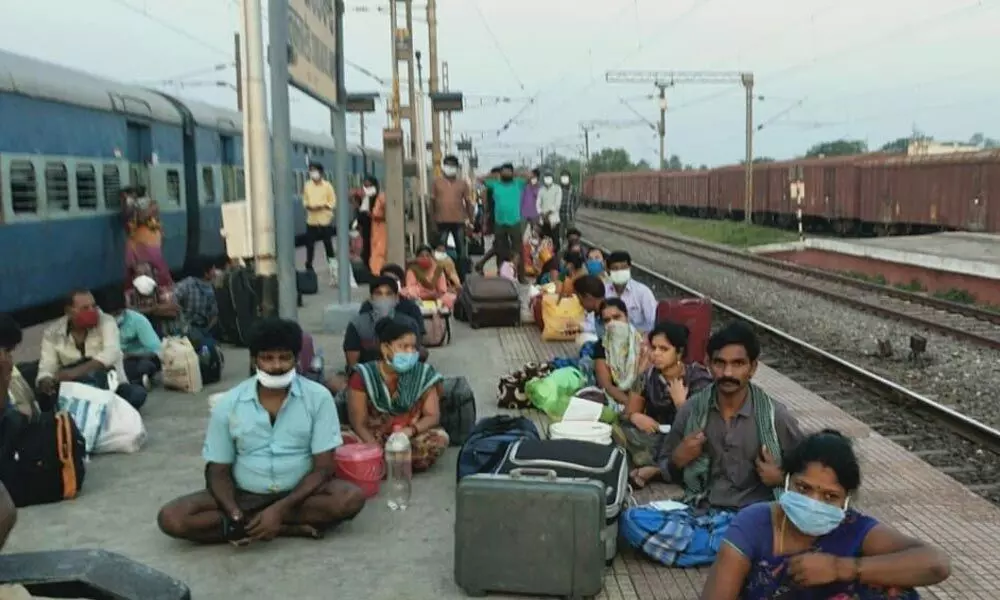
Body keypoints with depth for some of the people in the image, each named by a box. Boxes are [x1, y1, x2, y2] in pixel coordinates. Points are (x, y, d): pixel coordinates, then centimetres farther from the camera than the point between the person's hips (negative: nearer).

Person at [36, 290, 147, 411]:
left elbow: (111, 354, -25)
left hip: (110, 384, -1)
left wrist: (76, 371, -38)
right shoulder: (52, 333, 0)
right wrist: (45, 382, -32)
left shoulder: (105, 322, -7)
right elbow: (47, 368, -7)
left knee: (138, 393, -32)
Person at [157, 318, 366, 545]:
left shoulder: (318, 397, -10)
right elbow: (218, 471, -1)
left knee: (352, 498, -31)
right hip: (245, 496, 2)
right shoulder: (228, 404, -6)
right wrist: (235, 515, -21)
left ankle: (249, 525, -20)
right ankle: (292, 528, -20)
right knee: (172, 518, -22)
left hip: (299, 493, -2)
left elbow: (323, 468, -11)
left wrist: (279, 509, -24)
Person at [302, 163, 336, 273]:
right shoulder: (307, 185, 5)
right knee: (309, 243, 2)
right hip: (311, 220, 3)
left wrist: (322, 206, -19)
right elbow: (305, 200, 12)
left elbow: (333, 203, -4)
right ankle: (309, 266, 13)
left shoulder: (327, 185, -4)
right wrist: (307, 205, -10)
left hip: (325, 219, -2)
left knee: (327, 243, 5)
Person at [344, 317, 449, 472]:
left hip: (409, 439, 2)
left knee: (440, 438, -29)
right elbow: (358, 424, -10)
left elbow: (433, 416, -4)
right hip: (373, 440, -2)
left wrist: (410, 430, -25)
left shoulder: (423, 373, -2)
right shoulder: (363, 376, -8)